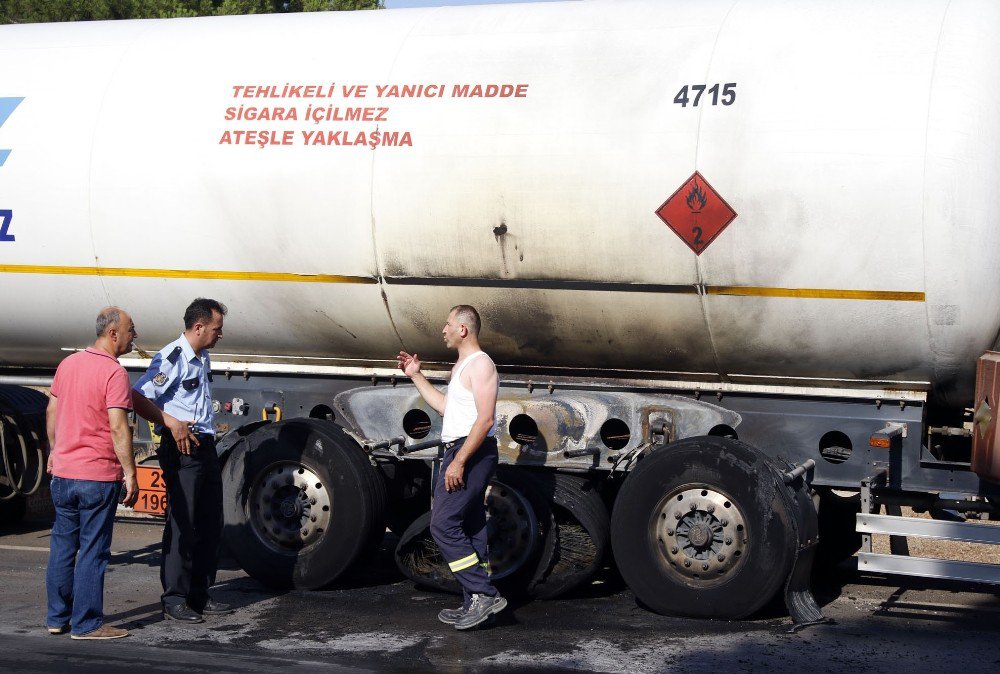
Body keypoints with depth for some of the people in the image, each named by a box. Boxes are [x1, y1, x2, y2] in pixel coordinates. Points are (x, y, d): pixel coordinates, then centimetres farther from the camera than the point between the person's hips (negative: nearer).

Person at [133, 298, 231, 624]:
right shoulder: (171, 358, -14)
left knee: (209, 523, 12)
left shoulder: (203, 358, 15)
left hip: (205, 447, 9)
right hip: (181, 450, -9)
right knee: (181, 524, -5)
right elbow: (139, 398, -20)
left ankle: (199, 595, 21)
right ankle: (174, 600, 2)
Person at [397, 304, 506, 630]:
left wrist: (458, 461, -25)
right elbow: (445, 406, 30)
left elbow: (485, 420, -21)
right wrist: (416, 376, 30)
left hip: (471, 453, -11)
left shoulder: (480, 365, -13)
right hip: (462, 454, 11)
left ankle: (483, 594, -14)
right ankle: (475, 603, 13)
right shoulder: (462, 366, 20)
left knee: (443, 524, -14)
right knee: (470, 529, 10)